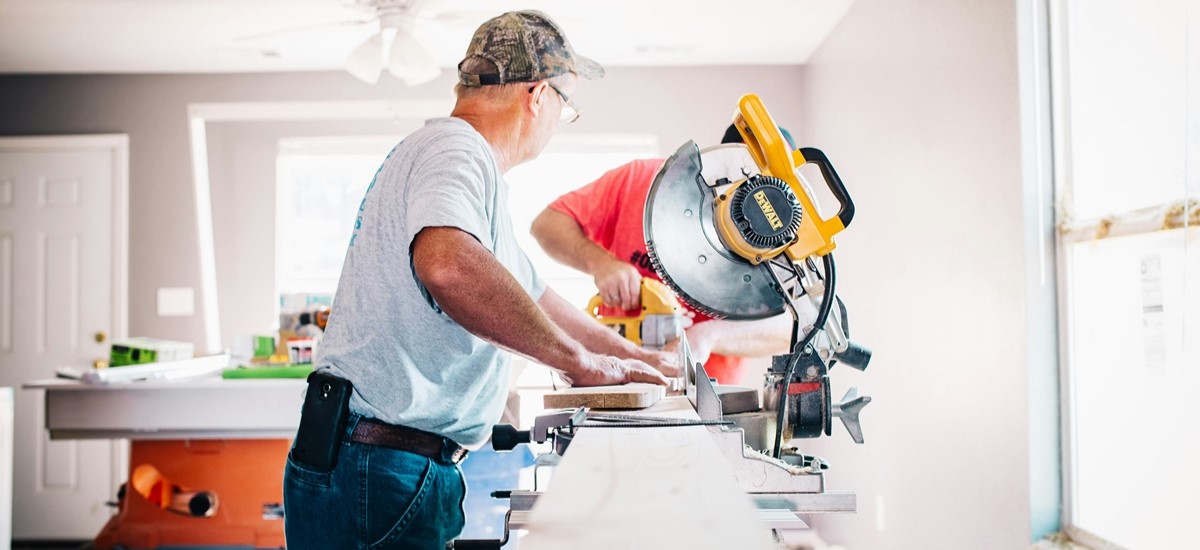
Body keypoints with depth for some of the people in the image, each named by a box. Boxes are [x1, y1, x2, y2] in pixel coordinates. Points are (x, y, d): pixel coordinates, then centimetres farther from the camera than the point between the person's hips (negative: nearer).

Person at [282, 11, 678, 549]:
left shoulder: (458, 154, 21)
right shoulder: (454, 150, -14)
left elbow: (531, 295, 31)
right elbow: (448, 265, -38)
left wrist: (637, 357, 34)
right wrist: (578, 359, -26)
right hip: (381, 473, -10)